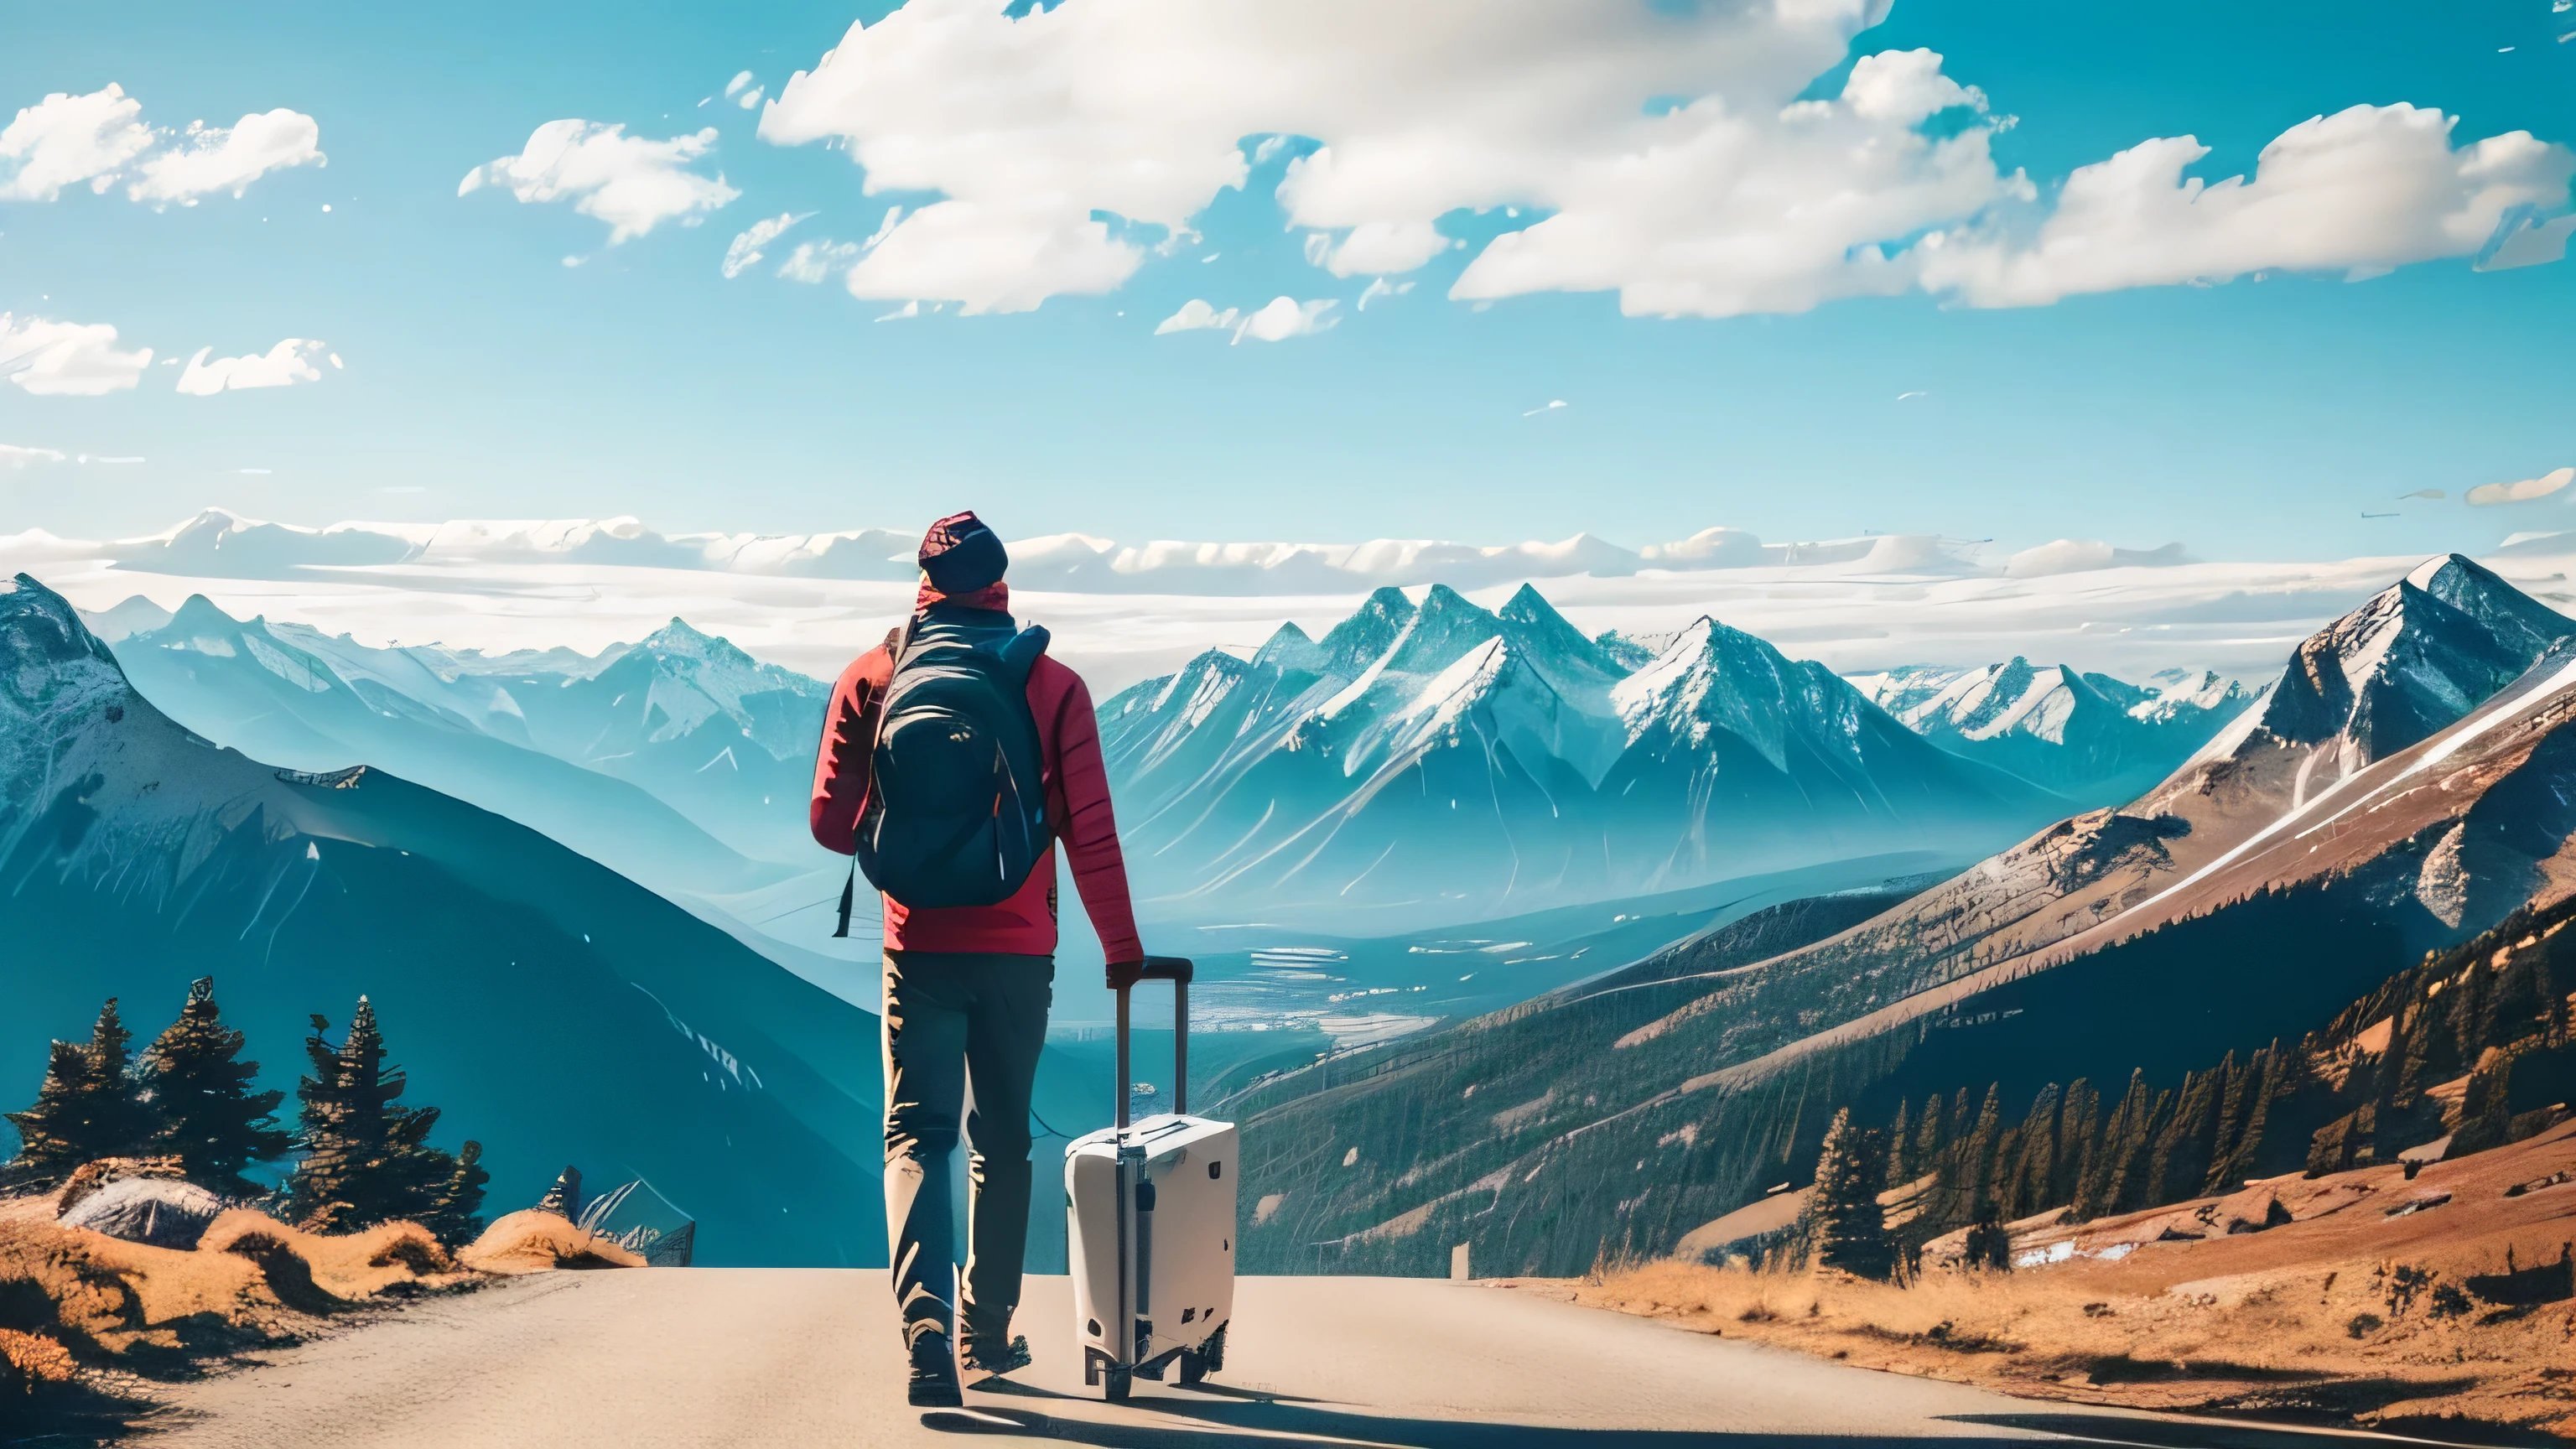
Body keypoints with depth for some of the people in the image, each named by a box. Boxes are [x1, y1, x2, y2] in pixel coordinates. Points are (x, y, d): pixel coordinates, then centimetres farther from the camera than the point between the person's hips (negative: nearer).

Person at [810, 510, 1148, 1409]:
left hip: (918, 950, -1)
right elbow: (1090, 831, -5)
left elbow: (832, 821, -1)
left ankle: (928, 1329, -19)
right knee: (1002, 1143, 15)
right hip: (1019, 953, 1)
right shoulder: (1053, 685, -3)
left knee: (917, 1137, 2)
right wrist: (1120, 945, 4)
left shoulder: (872, 678, -1)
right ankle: (987, 1335, 24)